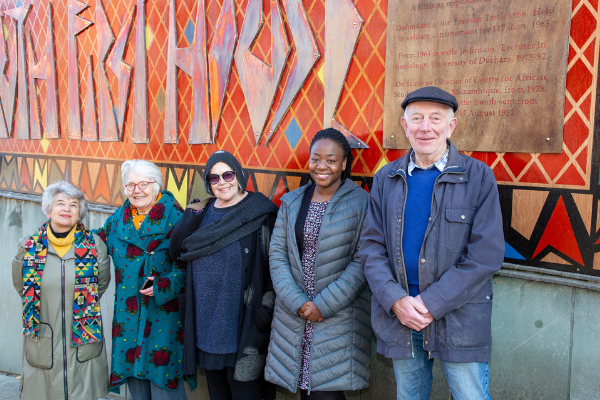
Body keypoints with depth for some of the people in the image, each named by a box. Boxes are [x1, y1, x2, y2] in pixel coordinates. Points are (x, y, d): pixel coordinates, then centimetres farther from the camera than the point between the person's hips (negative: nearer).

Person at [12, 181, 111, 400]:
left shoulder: (94, 245, -1)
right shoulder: (30, 246, 2)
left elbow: (102, 283, 11)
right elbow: (20, 286, 16)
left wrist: (81, 305, 7)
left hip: (83, 340, -1)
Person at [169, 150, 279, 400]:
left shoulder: (260, 212, -8)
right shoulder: (202, 213, 10)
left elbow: (273, 262, -11)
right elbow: (177, 250, 0)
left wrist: (267, 307, -17)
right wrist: (193, 215, -13)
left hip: (239, 313, -5)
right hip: (206, 312, 6)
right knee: (215, 380, 17)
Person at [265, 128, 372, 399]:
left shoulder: (361, 202, -5)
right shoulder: (291, 202, 8)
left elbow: (362, 262, -10)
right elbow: (277, 254, 4)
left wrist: (324, 304, -13)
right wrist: (297, 302, -8)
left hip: (339, 317, -4)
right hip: (293, 314, 4)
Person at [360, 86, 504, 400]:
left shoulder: (478, 177, -5)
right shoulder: (386, 179, 5)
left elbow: (487, 254, -11)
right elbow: (371, 246, 4)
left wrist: (431, 303, -16)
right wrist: (396, 300, -12)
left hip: (459, 320, -3)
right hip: (398, 316, 3)